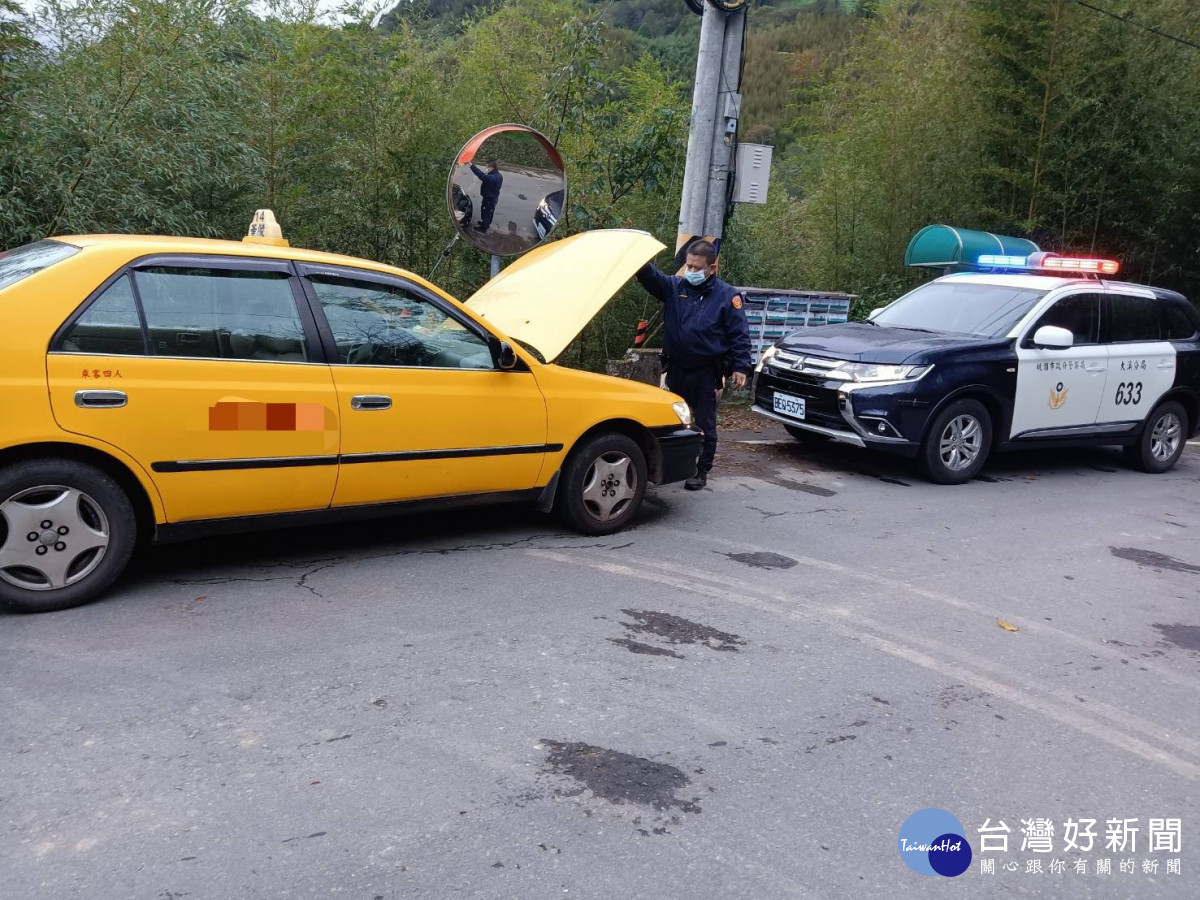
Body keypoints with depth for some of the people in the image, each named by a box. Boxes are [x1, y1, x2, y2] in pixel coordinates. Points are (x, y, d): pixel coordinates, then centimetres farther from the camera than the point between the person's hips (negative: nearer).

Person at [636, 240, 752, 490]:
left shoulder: (726, 296, -5)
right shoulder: (674, 286, 5)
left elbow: (740, 335, -5)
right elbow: (650, 276, -11)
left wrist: (740, 367, -12)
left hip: (706, 373, -4)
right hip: (676, 369, 4)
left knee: (704, 425, 5)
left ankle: (701, 471, 15)